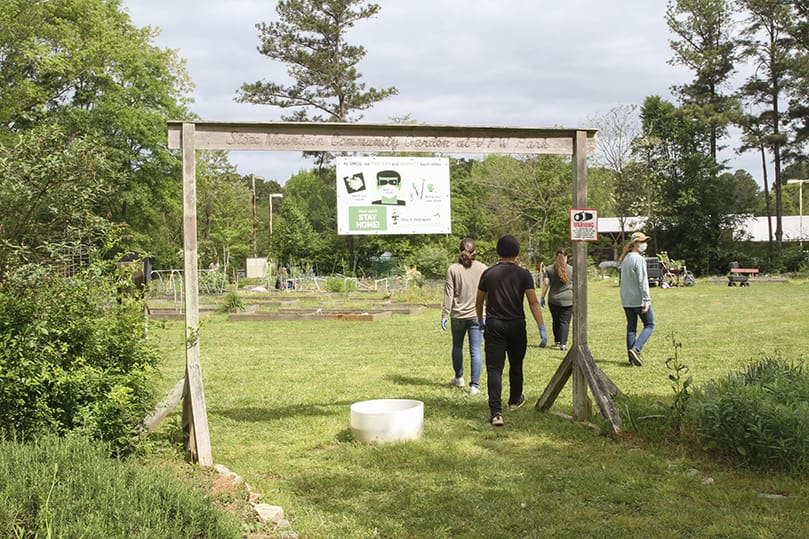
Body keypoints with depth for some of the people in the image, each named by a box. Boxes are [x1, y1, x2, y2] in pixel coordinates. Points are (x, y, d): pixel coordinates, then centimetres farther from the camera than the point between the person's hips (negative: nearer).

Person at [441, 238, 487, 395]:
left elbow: (449, 294, -6)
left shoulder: (453, 269, -6)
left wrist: (445, 315, 0)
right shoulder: (482, 268, -3)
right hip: (476, 315, 0)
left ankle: (459, 378, 36)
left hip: (458, 315, 0)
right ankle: (474, 385, -1)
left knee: (457, 347, 20)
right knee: (475, 350, 2)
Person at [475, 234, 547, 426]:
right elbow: (533, 302, -8)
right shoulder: (524, 274, -3)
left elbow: (479, 302, 11)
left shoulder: (488, 273, 2)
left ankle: (496, 412, -18)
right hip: (516, 325, 1)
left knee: (494, 369, -6)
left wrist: (480, 321, 28)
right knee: (516, 366, 21)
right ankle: (515, 400, 41)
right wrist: (541, 328, -6)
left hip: (494, 326, 0)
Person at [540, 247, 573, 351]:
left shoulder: (549, 269, 2)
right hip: (568, 300, -1)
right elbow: (575, 285, 4)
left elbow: (546, 284, -3)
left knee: (556, 321, 15)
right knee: (565, 322, -2)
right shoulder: (571, 269, 1)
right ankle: (563, 343, -11)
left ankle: (557, 341, 26)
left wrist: (542, 297, 2)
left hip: (553, 300, 2)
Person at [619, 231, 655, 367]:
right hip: (638, 299, -8)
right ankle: (635, 349, -10)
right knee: (649, 325, 6)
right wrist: (646, 301, -16)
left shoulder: (625, 259, 12)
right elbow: (643, 281, -17)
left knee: (631, 327, 9)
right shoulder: (639, 259, -14)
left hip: (626, 300, 8)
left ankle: (632, 359, 9)